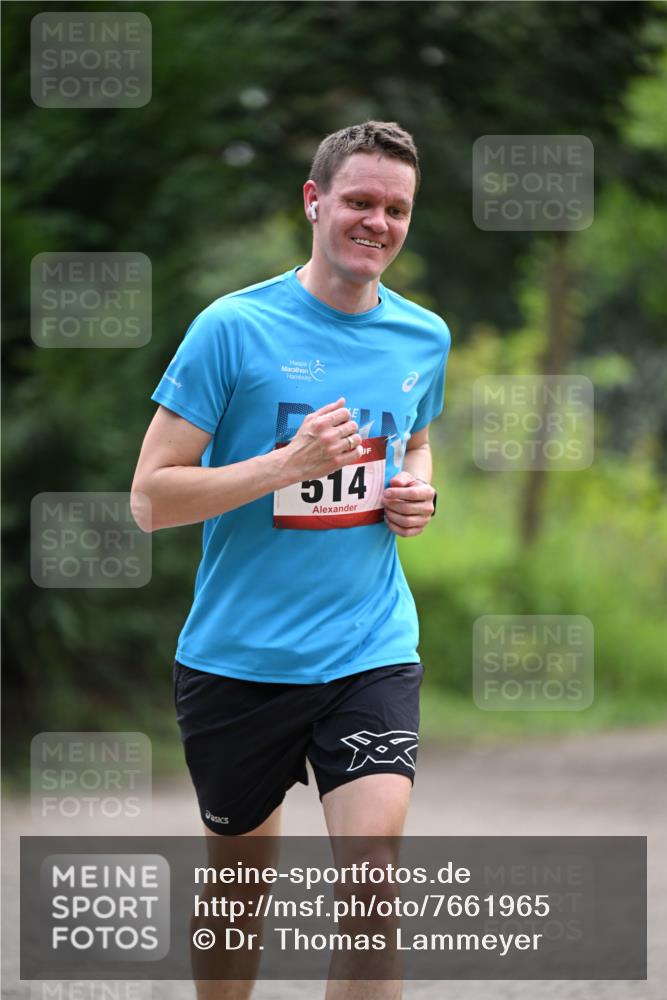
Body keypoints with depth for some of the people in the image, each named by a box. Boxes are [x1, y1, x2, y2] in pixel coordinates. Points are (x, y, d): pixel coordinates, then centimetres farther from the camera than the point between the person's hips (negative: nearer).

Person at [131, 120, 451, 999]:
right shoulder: (235, 327, -9)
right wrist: (290, 464, -21)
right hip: (239, 656, -2)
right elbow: (151, 498, -10)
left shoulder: (424, 338, 5)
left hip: (371, 654, 2)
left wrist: (417, 493, 4)